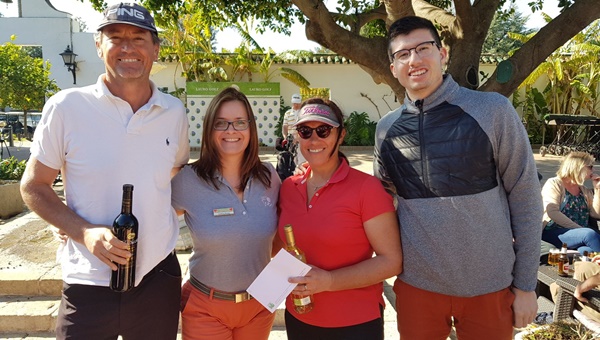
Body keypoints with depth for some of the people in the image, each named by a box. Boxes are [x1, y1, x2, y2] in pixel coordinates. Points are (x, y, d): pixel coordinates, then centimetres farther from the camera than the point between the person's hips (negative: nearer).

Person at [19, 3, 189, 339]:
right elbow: (34, 187, -1)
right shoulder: (65, 107, -8)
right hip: (88, 284, -2)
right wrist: (84, 232, -16)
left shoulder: (174, 112, 0)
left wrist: (164, 228, 3)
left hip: (159, 277, 3)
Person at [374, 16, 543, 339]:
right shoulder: (386, 128, 0)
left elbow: (524, 197, -5)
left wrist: (525, 283, -3)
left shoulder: (492, 110, -9)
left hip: (489, 284, -2)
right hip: (416, 283, 2)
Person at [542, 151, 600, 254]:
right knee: (590, 234, -32)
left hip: (580, 234, 6)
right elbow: (552, 212, -13)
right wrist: (579, 229, -17)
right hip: (553, 233, -5)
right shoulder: (554, 184, 1)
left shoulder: (584, 190, 22)